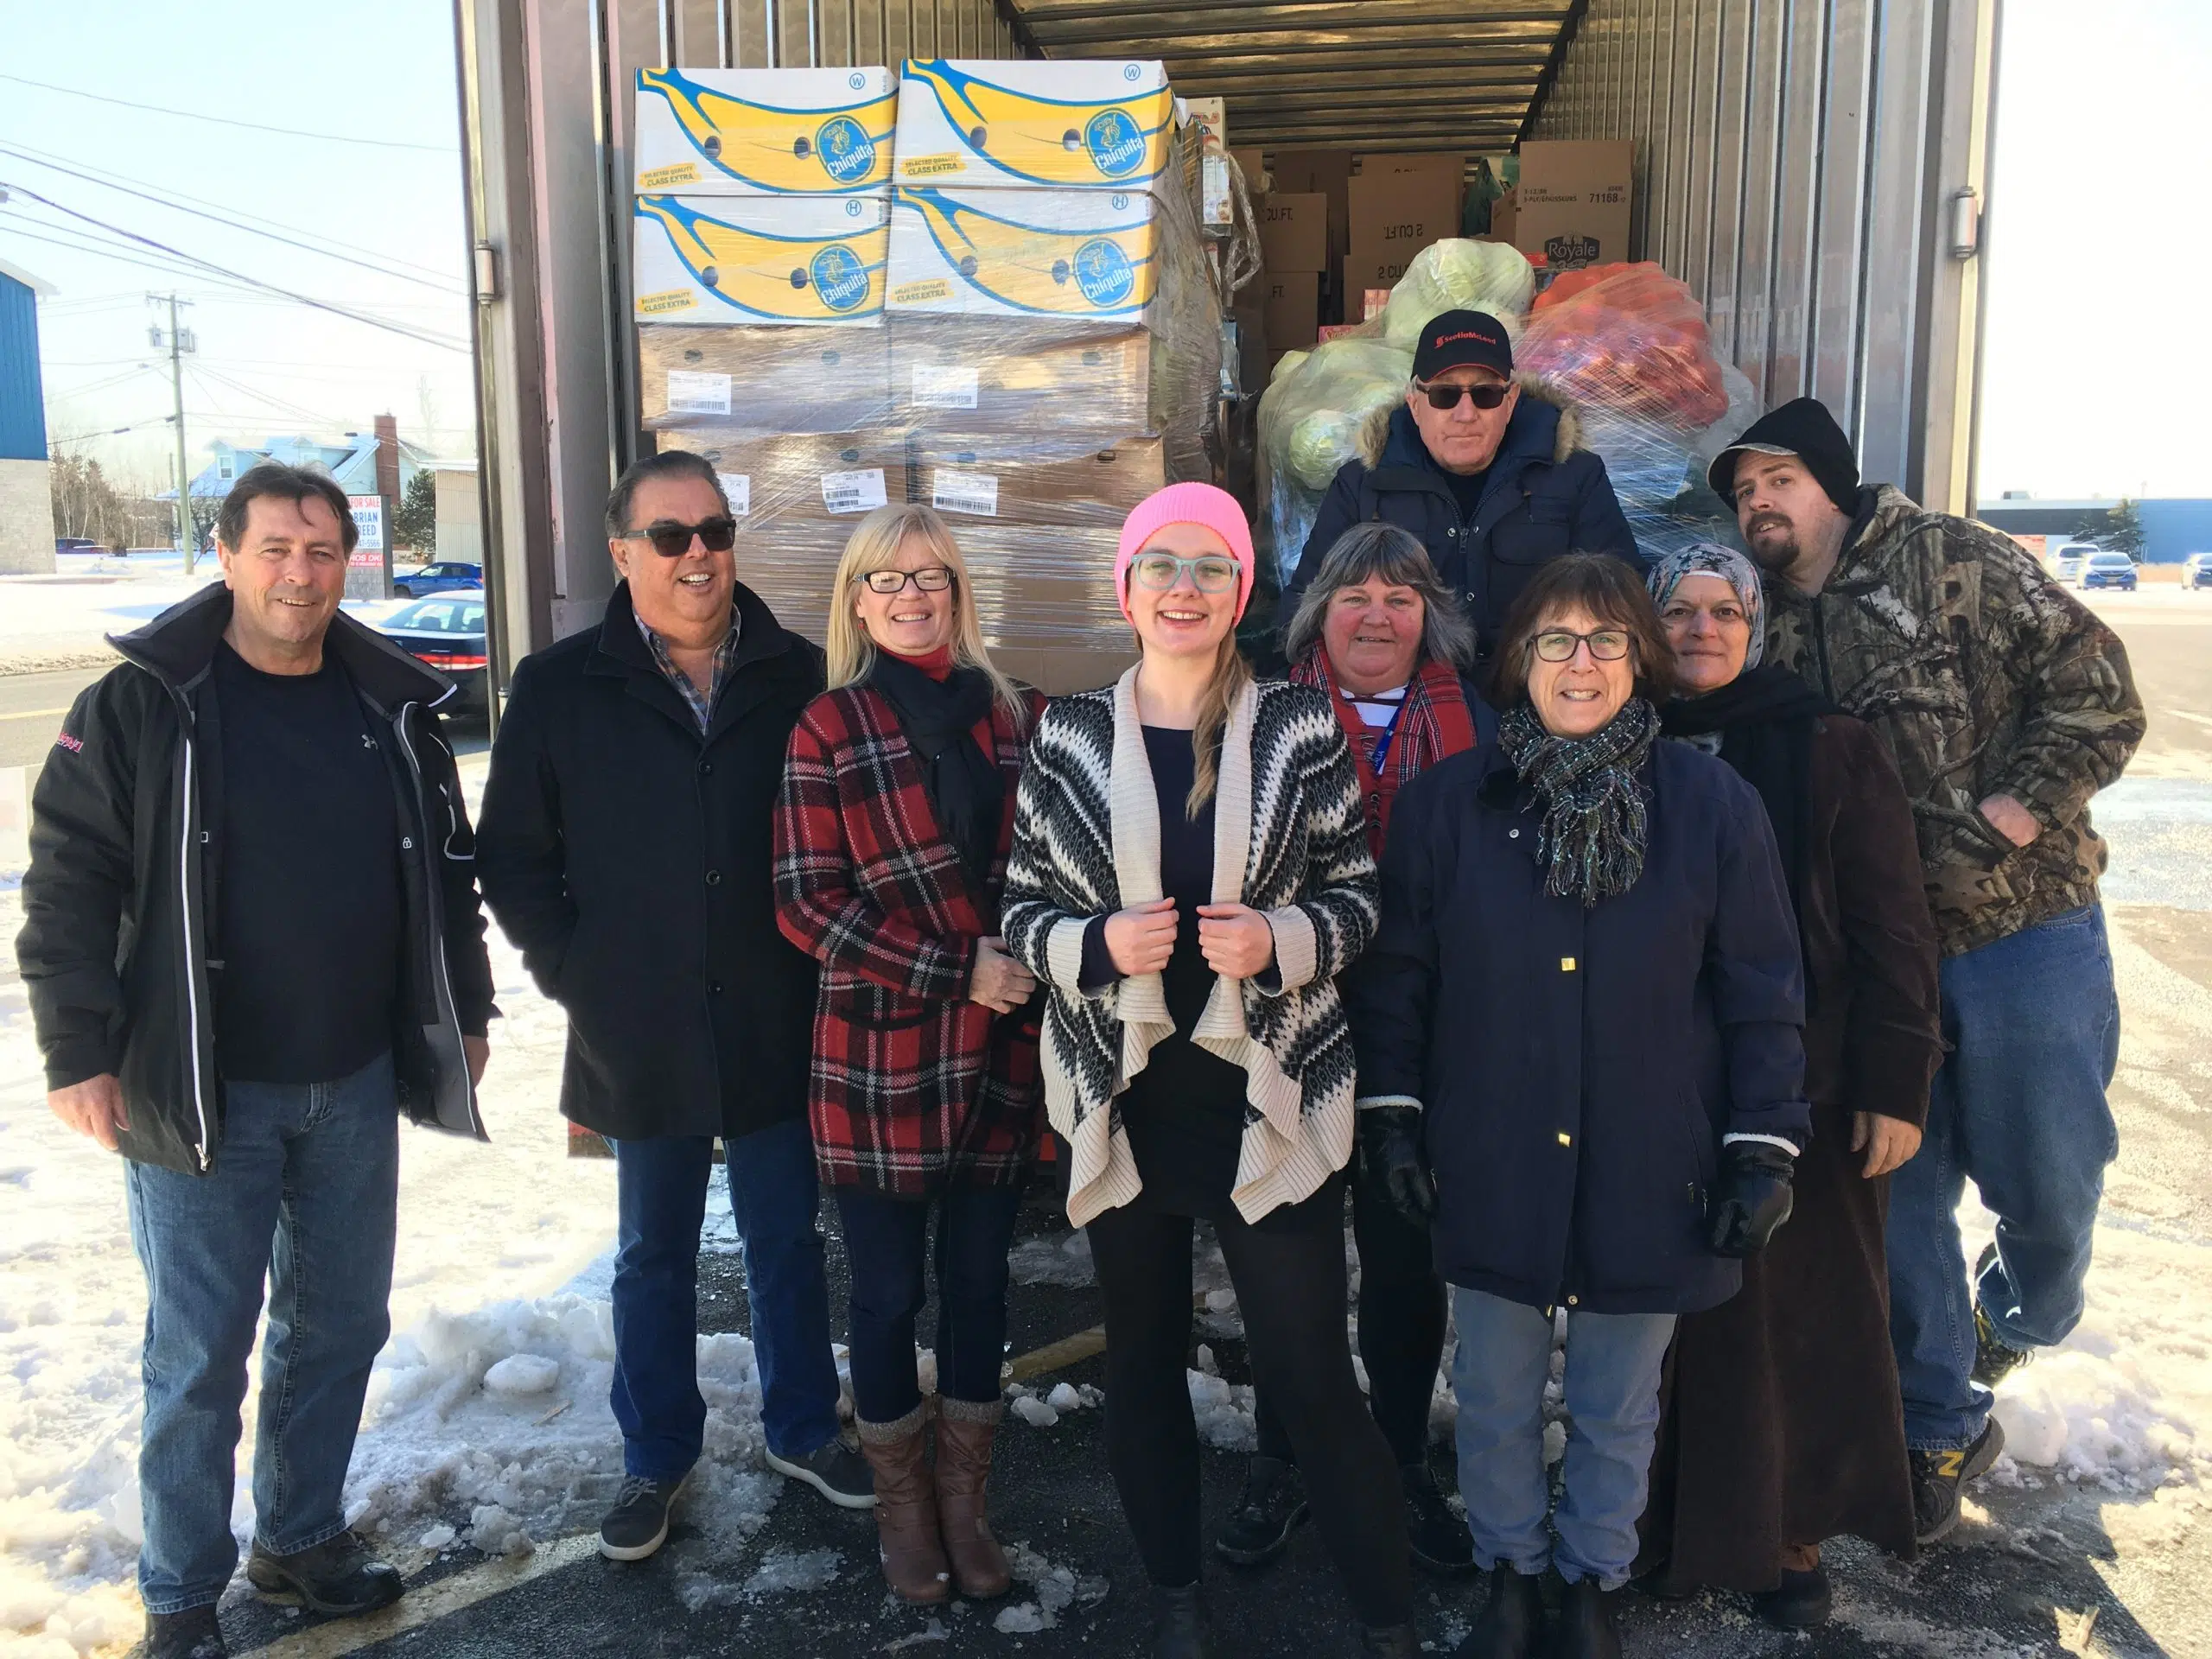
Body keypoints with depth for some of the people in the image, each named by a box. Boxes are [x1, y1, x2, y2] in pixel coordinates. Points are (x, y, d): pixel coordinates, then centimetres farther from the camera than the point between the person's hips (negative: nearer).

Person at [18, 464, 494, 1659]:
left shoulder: (393, 708, 5)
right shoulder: (142, 706, -7)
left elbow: (448, 874, 14)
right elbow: (68, 886, -7)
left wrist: (467, 1013, 14)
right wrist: (80, 1053, -11)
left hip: (358, 1088, 4)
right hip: (203, 1095, -4)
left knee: (340, 1327, 15)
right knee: (200, 1355, 5)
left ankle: (301, 1537, 35)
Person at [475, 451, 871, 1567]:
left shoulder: (798, 679, -4)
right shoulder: (562, 688, -4)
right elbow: (512, 857, 2)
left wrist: (820, 957, -2)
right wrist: (575, 973, -4)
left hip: (776, 1031, 0)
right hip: (641, 1042, 0)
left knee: (787, 1242, 16)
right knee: (653, 1257, 17)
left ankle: (803, 1429, 37)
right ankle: (655, 1456, 35)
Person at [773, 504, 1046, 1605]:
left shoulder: (1015, 717, 8)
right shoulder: (828, 729, -2)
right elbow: (807, 903, -8)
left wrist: (1034, 968, -2)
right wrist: (955, 969, -15)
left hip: (1002, 1054, 3)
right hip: (881, 1058, -3)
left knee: (979, 1281, 13)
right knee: (889, 1292, 10)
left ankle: (965, 1501, 32)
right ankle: (902, 1507, 31)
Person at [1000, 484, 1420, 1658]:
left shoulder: (1299, 727, -3)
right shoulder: (1069, 734, 1)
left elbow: (1358, 895, 1)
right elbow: (1023, 913, 4)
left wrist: (1281, 938, -18)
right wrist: (1098, 944, -16)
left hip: (1267, 1096, -2)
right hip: (1122, 1098, 2)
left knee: (1311, 1373, 2)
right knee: (1142, 1361, 16)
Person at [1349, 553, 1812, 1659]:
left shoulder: (1712, 805, -5)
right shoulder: (1447, 802, -4)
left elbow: (1762, 990, -1)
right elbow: (1396, 974, 2)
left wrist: (1765, 1146, -3)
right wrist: (1391, 1112, 0)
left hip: (1649, 1179, 0)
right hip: (1490, 1172, 1)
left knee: (1617, 1412, 18)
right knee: (1494, 1403, 16)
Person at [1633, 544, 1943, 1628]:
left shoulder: (1830, 749, -1)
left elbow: (1891, 928, -3)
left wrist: (1897, 1086, -8)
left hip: (1809, 1092, -2)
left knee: (1806, 1316, 6)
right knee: (1684, 1315, 10)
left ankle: (1792, 1535, 24)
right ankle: (1683, 1526, 27)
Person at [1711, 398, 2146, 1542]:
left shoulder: (1952, 561, -6)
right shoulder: (1778, 633, 10)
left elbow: (2097, 692, -11)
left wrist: (2006, 819, -19)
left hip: (2023, 930, -4)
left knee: (2047, 1181, 7)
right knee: (1898, 1197, 9)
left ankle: (2017, 1319, 42)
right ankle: (1942, 1429, 27)